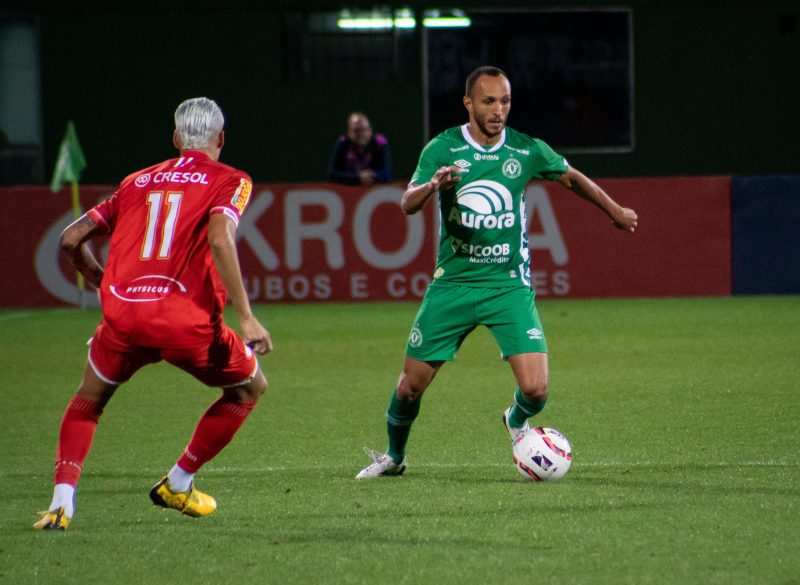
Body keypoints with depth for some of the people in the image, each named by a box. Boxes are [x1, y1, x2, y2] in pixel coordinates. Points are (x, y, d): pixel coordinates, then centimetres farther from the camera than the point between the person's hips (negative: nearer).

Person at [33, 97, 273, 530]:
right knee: (249, 387, 23)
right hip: (185, 320, -3)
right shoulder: (228, 181, 8)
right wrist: (246, 319, -15)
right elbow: (219, 239, -11)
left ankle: (62, 501, 6)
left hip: (123, 316, 3)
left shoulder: (138, 181, 21)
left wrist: (100, 280, 39)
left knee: (88, 399, 26)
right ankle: (178, 484, 23)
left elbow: (70, 239, 20)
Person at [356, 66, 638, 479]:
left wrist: (615, 211, 29)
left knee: (535, 389, -13)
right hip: (452, 284, 0)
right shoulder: (443, 148, -7)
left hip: (509, 285, 0)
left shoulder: (526, 150, -2)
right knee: (411, 385, 2)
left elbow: (571, 178, 18)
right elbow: (408, 204, -18)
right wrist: (433, 185, -40)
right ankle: (393, 457, 31)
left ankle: (516, 421, 23)